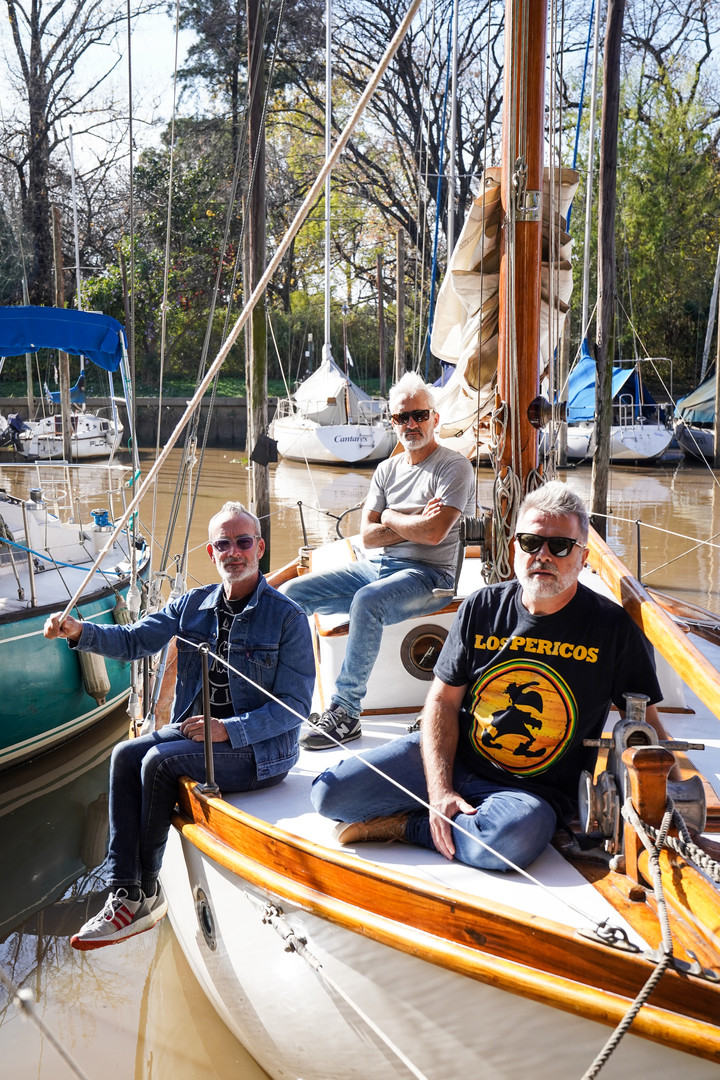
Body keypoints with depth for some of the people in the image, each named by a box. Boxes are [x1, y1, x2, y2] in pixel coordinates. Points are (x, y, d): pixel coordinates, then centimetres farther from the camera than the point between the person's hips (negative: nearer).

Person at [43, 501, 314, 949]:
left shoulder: (287, 617, -11)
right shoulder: (194, 604, 7)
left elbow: (296, 705, -14)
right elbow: (134, 640, -1)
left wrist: (229, 729, -23)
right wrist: (80, 631, -20)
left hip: (260, 746, -6)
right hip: (195, 728, 6)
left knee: (160, 761, -22)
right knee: (126, 756, -13)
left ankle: (147, 890, -4)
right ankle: (125, 892, -13)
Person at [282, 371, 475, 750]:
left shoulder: (454, 466, -4)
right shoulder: (387, 470, 15)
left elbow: (434, 533, -18)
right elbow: (367, 536, 5)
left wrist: (389, 517, -3)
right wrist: (414, 524, -8)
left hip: (428, 574, -7)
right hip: (374, 567, 7)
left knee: (368, 601, -37)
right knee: (292, 593, -7)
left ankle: (345, 712, -28)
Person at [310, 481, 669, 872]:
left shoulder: (612, 627, -6)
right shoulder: (482, 608, 0)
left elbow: (646, 726, 1)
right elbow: (443, 700, 1)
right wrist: (439, 792, -11)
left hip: (535, 791, -2)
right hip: (451, 757, 2)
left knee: (514, 838, -38)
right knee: (329, 794, -11)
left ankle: (406, 825, -11)